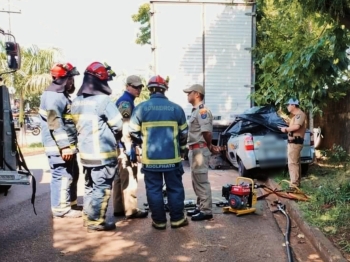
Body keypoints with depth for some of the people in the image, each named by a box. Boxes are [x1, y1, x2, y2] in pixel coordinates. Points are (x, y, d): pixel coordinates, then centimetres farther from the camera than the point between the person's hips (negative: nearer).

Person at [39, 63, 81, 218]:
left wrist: (70, 144, 24)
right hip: (59, 147, -11)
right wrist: (64, 146, -25)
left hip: (68, 145, 11)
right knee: (62, 176, -5)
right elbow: (55, 123, -23)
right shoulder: (53, 96, -15)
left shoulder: (62, 95, 18)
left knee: (72, 175, 18)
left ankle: (71, 203, 29)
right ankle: (61, 209, 5)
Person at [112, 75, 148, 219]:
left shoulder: (126, 100, 19)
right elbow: (125, 126, -21)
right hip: (125, 146, -11)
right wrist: (129, 147, -23)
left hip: (122, 146, 11)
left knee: (120, 178, 13)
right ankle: (131, 210, 0)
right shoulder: (126, 101, -12)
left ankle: (119, 208, 21)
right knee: (129, 179, -6)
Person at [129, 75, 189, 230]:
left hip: (151, 157, -1)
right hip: (172, 157, 1)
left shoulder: (141, 108, -4)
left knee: (154, 190, 9)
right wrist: (181, 149, 24)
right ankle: (177, 219, 19)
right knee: (175, 189, 12)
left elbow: (133, 132, 0)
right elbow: (184, 133, 8)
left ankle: (159, 221, 15)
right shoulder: (176, 108, 1)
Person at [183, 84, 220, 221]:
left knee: (202, 181, -5)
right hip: (194, 150, 10)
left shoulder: (202, 110, -15)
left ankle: (206, 211, 2)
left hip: (200, 149, -10)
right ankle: (200, 207, 26)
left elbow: (207, 132, -22)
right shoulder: (195, 111, 16)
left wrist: (210, 147, -9)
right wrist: (210, 146, 11)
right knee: (196, 181, 16)